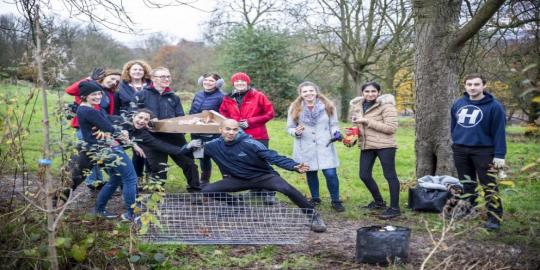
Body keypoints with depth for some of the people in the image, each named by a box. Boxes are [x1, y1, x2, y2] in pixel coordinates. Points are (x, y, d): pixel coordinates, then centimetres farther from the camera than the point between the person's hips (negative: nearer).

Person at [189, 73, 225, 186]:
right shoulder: (198, 95, 10)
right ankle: (204, 181, 29)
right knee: (202, 157, 16)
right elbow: (191, 113, 18)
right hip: (197, 133, 7)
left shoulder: (220, 97, -11)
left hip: (212, 134, -7)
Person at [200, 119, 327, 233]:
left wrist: (294, 166, -40)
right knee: (206, 191, -8)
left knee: (287, 189, -32)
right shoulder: (213, 145, -10)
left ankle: (314, 215, -14)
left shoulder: (249, 143, -21)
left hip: (263, 176, -4)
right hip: (239, 180, 4)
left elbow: (274, 157, -27)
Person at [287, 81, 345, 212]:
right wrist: (296, 132, -17)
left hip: (324, 146, -1)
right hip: (306, 148, 1)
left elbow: (333, 124, 8)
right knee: (310, 173, 12)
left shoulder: (328, 106, -1)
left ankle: (336, 201, 10)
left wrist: (336, 132, -14)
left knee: (331, 173, -7)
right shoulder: (295, 108, -2)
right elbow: (290, 127, 5)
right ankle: (315, 199, 32)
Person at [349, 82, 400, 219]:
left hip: (384, 145, -7)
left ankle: (394, 208, 7)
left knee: (390, 175, -2)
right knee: (364, 175, 10)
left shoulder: (386, 105, -12)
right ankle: (379, 202, 30)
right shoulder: (357, 105, 10)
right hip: (366, 145, 7)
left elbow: (391, 127, -21)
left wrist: (368, 121, -22)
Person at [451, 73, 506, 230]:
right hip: (460, 150, 5)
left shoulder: (494, 106, -9)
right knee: (466, 184, 14)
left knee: (489, 186, -3)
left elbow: (499, 132, -11)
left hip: (483, 151, -5)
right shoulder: (458, 104, 6)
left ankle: (494, 218, 2)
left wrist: (499, 155, -15)